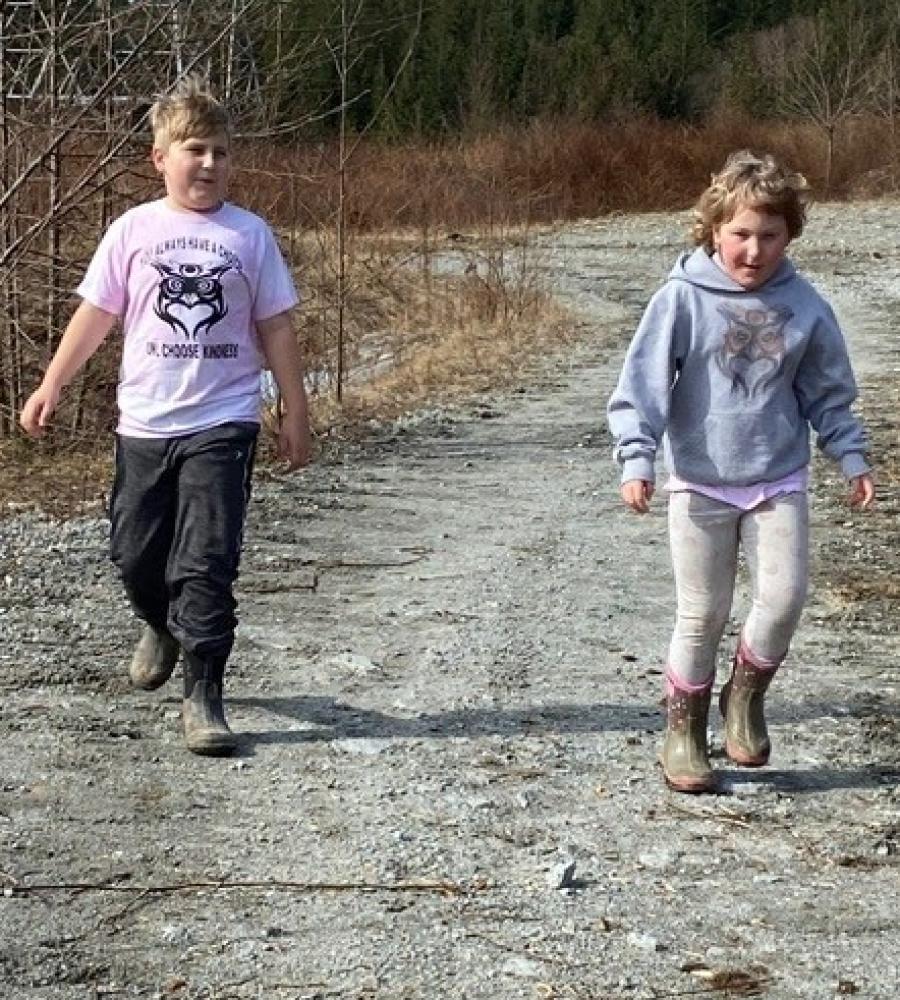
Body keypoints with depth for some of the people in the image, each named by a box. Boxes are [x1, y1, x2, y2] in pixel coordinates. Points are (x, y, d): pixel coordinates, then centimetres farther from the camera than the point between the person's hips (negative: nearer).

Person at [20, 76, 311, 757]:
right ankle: (163, 628, 44)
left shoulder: (250, 234, 0)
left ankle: (204, 695, 0)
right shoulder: (134, 230, 2)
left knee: (207, 561, -7)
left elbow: (276, 328, 4)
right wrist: (50, 387, 5)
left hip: (221, 424, -2)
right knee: (135, 552, 12)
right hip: (145, 423, 2)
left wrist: (296, 414, 5)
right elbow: (96, 314, 7)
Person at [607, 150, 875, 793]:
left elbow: (828, 393, 10)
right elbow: (642, 384, -10)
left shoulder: (804, 305, -1)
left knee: (785, 596, -10)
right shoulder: (684, 298, -10)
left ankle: (746, 696, 17)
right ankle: (684, 728, 22)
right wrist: (638, 458, -19)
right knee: (703, 615, 4)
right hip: (700, 483, -2)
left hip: (779, 481, 2)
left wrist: (852, 458, 6)